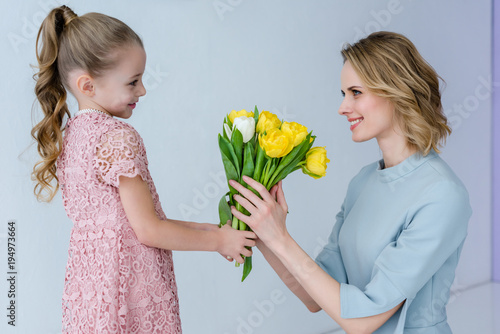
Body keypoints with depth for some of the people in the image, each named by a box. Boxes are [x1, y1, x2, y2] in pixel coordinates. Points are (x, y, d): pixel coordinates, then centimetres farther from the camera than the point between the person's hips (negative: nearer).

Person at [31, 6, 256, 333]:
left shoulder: (67, 135, 8)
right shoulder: (119, 137, -19)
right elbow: (148, 231, -18)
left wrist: (203, 229, 8)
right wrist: (217, 240, -7)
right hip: (130, 288, -8)